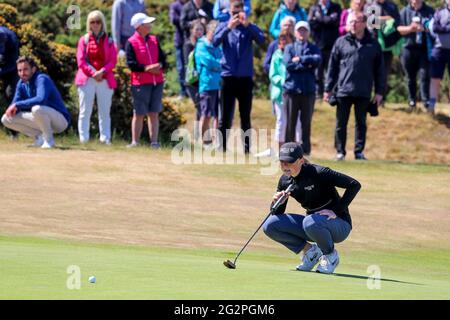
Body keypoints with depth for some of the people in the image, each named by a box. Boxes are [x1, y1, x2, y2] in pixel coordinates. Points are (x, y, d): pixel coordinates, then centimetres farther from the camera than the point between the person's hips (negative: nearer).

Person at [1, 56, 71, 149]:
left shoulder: (42, 79, -21)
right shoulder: (21, 83, 3)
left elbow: (41, 99, -39)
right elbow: (16, 102, 3)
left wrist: (17, 105, -36)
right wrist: (12, 108, -22)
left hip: (61, 120, -8)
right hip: (42, 120, 8)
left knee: (37, 108, -39)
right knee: (6, 119, -2)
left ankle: (49, 140, -17)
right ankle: (39, 137, 4)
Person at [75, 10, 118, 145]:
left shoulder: (108, 41, 10)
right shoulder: (84, 40, 8)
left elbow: (113, 61, 1)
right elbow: (81, 61, 0)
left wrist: (102, 72, -15)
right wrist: (92, 73, -13)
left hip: (105, 80, 1)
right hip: (87, 79, -1)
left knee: (105, 112, 2)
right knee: (85, 111, -3)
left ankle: (105, 139, 2)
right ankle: (83, 140, -3)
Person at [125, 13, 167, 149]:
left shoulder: (154, 40, 13)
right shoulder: (131, 43, -5)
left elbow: (162, 58, 14)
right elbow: (131, 63, -12)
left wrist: (160, 66, -7)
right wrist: (146, 68, -20)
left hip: (157, 81, 5)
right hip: (140, 83, -5)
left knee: (154, 113, 6)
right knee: (139, 113, -2)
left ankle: (154, 141, 8)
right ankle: (135, 141, 3)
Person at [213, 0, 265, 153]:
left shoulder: (249, 28, 5)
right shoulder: (223, 26, 5)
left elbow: (261, 40, -14)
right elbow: (215, 41, -12)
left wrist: (247, 24, -25)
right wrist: (228, 27, -25)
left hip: (245, 78, 1)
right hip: (228, 77, -1)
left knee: (246, 117, 6)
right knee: (225, 117, -2)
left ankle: (247, 150, 11)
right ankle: (221, 149, 1)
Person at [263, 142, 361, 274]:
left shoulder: (318, 173, -21)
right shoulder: (285, 181, -2)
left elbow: (354, 185, -22)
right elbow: (277, 213, 5)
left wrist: (336, 211, -24)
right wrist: (277, 201, -18)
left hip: (339, 225, -6)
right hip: (312, 221, 6)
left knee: (310, 222, -39)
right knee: (270, 225, -10)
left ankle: (331, 255, -10)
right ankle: (310, 250, 3)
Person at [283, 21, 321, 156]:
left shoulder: (313, 48, 13)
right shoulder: (289, 48, 11)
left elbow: (318, 59, -9)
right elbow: (288, 65, -6)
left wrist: (300, 59, -8)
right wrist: (307, 64, -7)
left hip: (308, 90, 1)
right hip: (291, 89, -1)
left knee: (306, 122, 1)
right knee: (290, 121, 0)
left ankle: (305, 149, 4)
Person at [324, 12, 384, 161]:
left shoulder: (373, 45, 5)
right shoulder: (341, 42, 4)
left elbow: (379, 69, 8)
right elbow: (332, 66, 6)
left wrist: (379, 91, 4)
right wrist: (328, 89, 2)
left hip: (364, 92, 0)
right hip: (343, 90, 0)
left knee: (361, 123, 7)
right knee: (341, 123, 3)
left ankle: (359, 151, 14)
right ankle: (340, 151, 11)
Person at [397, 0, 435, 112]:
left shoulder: (430, 11, 8)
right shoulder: (405, 12, 10)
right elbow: (399, 29, 5)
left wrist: (424, 28, -14)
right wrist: (410, 28, -15)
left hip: (425, 49, -2)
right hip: (409, 48, 2)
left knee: (425, 76, -10)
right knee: (410, 78, 7)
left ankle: (427, 103, -10)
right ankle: (412, 102, 17)